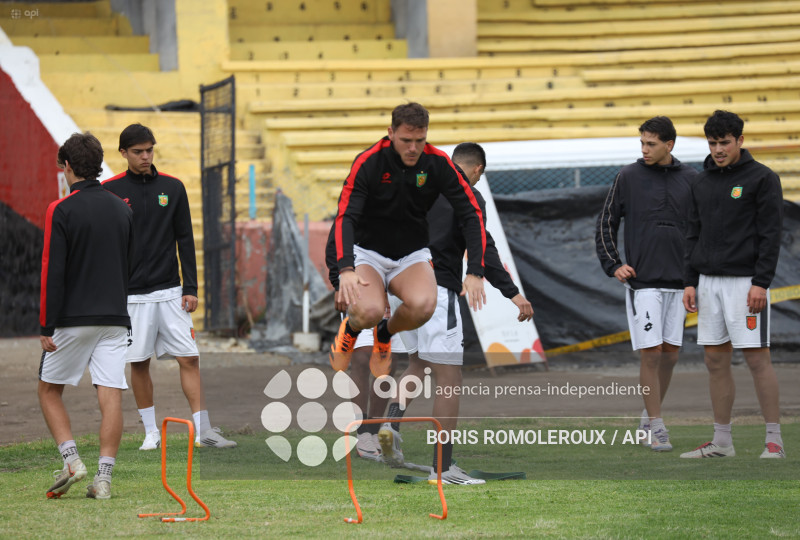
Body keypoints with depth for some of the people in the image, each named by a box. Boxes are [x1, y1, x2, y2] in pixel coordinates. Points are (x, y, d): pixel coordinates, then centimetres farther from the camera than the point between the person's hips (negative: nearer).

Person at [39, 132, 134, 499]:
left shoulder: (61, 211, -8)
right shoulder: (123, 210, 9)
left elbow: (53, 272, -12)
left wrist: (47, 327, -9)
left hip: (73, 319, -4)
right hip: (115, 318, 4)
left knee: (49, 390, 11)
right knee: (111, 397, -1)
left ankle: (71, 461, -3)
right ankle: (104, 479, -5)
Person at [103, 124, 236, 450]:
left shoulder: (172, 188, 6)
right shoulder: (110, 191, 0)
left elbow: (185, 240, 8)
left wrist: (191, 288, 2)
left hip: (169, 292, 1)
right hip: (130, 294, -1)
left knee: (189, 358, -5)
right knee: (138, 362, 3)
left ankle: (203, 430, -3)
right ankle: (151, 432, 14)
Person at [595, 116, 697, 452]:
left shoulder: (690, 180, 7)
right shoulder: (628, 178, 0)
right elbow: (605, 225, 5)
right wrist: (613, 265, -4)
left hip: (678, 282, 3)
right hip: (642, 282, -3)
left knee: (670, 354, 7)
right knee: (650, 353, -8)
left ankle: (650, 416, 23)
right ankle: (654, 427, -3)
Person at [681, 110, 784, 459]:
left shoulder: (762, 178, -5)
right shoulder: (702, 182, 13)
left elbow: (770, 234, -10)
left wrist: (761, 283, -16)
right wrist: (690, 282, 8)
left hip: (745, 282, -6)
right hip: (709, 282, 6)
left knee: (757, 358, -7)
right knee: (716, 361, 7)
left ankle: (774, 440, -3)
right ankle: (721, 441, 12)